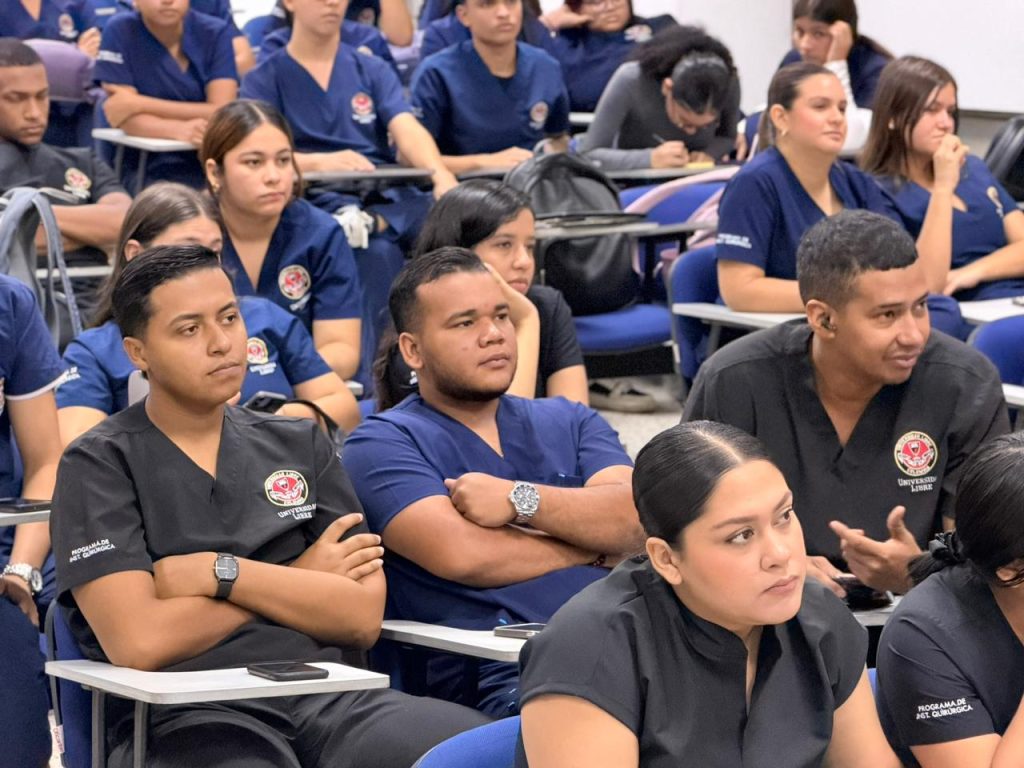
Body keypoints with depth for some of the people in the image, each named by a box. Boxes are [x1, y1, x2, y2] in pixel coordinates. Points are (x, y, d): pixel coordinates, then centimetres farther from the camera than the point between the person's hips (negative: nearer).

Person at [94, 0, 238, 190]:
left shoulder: (216, 33, 1)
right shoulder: (119, 32, -3)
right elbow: (123, 117, -10)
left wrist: (141, 104, -15)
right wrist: (179, 130, -28)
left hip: (208, 167, 1)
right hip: (143, 169, -1)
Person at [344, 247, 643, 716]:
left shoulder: (568, 422, 27)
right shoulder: (382, 444, 10)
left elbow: (637, 518, 8)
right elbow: (463, 555, -6)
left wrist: (518, 498, -6)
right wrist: (596, 545, 8)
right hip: (502, 673, -5)